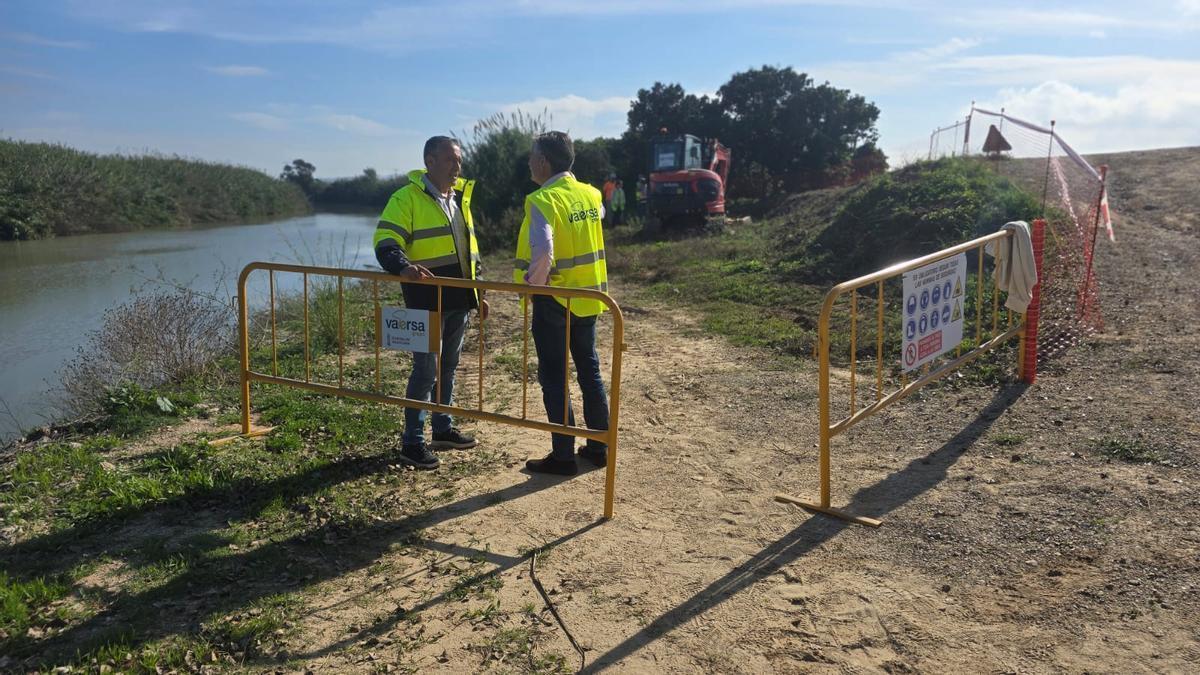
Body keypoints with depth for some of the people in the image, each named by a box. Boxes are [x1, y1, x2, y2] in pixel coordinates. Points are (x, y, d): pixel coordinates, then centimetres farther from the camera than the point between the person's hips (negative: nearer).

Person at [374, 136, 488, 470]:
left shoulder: (459, 197, 15)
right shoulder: (407, 198, -10)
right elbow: (385, 244, -18)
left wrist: (478, 291, 20)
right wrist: (403, 267, -38)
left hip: (458, 301, 8)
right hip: (427, 302, -7)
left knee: (448, 367, 16)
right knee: (426, 370, -4)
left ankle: (443, 428, 29)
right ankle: (412, 442, 6)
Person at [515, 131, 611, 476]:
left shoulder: (543, 200, -18)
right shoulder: (590, 194, 4)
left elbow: (542, 252, -33)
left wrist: (533, 284, -17)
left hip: (554, 301, -7)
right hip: (587, 297, 7)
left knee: (553, 377, 4)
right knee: (590, 371, 16)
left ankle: (563, 456, 10)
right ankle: (599, 447, 25)